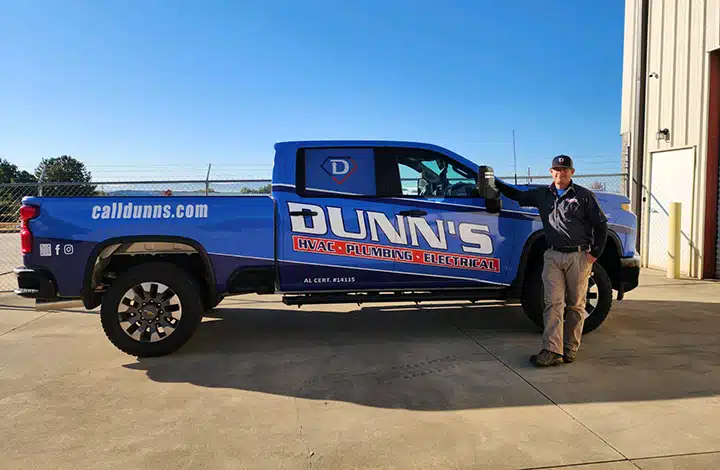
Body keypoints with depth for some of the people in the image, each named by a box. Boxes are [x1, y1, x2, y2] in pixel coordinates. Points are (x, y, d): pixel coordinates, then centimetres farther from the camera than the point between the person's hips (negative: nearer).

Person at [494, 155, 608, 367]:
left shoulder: (584, 195, 3)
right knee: (553, 303, -6)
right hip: (553, 256, 2)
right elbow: (517, 195, 25)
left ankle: (570, 348, 15)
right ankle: (552, 350, -10)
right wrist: (495, 183, 15)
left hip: (578, 256, -2)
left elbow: (601, 224, 5)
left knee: (575, 305, 5)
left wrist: (595, 253, -1)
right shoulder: (542, 194, 12)